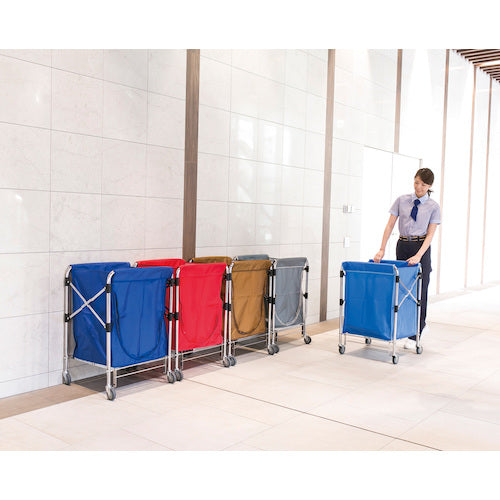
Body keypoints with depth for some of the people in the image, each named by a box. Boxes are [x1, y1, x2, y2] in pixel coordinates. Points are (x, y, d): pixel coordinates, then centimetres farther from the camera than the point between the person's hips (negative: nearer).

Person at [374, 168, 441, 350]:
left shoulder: (433, 207, -2)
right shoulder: (402, 201, 3)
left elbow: (430, 234, -7)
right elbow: (390, 225, 1)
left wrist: (418, 256, -20)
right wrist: (382, 249, -8)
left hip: (421, 247, -3)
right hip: (402, 246, 3)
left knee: (419, 290, -3)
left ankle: (414, 335, 4)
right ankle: (421, 325, 27)